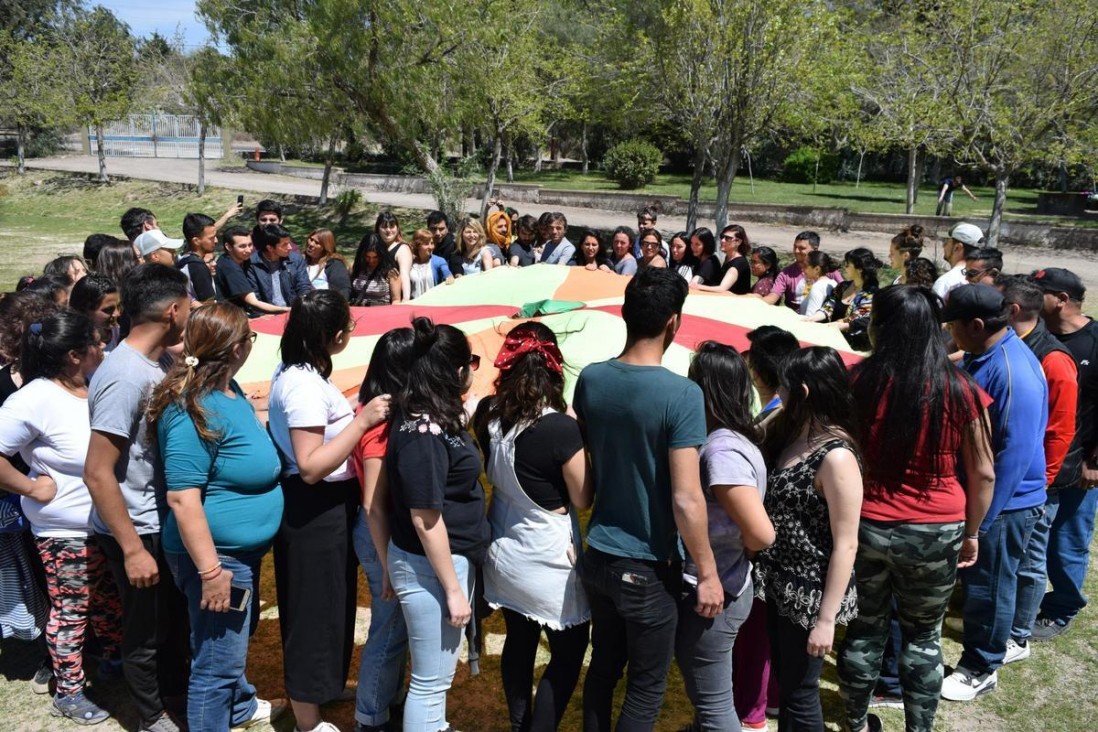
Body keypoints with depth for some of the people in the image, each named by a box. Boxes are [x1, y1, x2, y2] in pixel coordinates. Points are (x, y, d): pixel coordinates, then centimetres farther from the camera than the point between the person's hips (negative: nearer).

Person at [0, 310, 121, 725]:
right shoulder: (35, 400, -23)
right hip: (65, 531, -6)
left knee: (110, 600, 23)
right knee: (70, 611, 9)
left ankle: (114, 661, 44)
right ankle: (68, 694, 26)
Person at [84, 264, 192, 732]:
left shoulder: (163, 361, -3)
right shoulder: (125, 377, -28)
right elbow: (97, 474, -26)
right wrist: (132, 549, -23)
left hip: (167, 517, 8)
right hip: (137, 529, -8)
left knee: (176, 612, 26)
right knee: (147, 628, 14)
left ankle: (176, 690, 50)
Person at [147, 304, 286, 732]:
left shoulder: (228, 389, 3)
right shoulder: (194, 411, -26)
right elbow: (182, 498, -28)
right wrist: (210, 570, -26)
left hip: (243, 550, 11)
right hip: (217, 555, -11)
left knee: (238, 636, 30)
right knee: (216, 661, 5)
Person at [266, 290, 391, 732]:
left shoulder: (293, 371, 5)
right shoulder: (305, 385, -26)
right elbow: (311, 466, -30)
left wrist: (356, 418, 18)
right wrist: (363, 420, -31)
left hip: (307, 508, 10)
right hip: (316, 512, -10)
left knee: (312, 609, 26)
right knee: (316, 611, 5)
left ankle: (308, 696, 47)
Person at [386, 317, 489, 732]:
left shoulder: (433, 419, 4)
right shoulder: (422, 431, -24)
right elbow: (425, 518, -23)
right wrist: (453, 588, -19)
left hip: (450, 558, 10)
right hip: (430, 567, -10)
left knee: (439, 672, 26)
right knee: (431, 679, 6)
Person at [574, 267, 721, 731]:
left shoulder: (590, 379, -4)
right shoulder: (681, 394, -21)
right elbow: (686, 500, -21)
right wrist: (707, 572, -10)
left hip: (597, 555, 6)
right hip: (648, 569, -6)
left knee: (602, 667, 22)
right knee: (646, 687, 11)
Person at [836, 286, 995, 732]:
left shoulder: (858, 382, -11)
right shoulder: (960, 390, -9)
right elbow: (983, 474, -2)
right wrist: (971, 532, 12)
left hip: (867, 526, 0)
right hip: (935, 534, 0)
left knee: (865, 628, 18)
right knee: (923, 637, 18)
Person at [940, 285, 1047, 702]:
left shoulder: (1014, 375, -29)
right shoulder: (980, 356, 0)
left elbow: (1014, 456, -27)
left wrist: (980, 520, -22)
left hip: (1002, 502, -9)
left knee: (988, 589, 9)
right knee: (971, 578, 23)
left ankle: (981, 670, 28)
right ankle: (976, 652, 42)